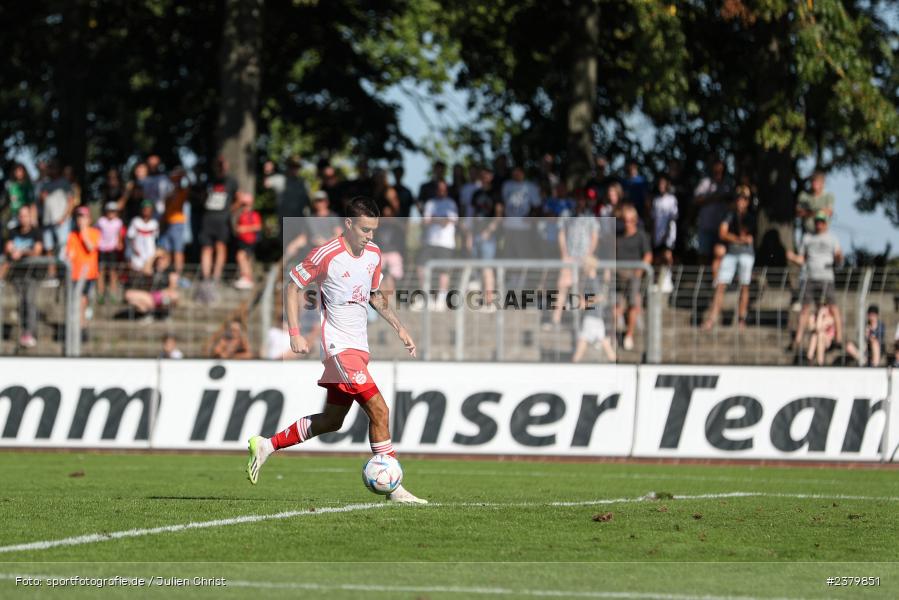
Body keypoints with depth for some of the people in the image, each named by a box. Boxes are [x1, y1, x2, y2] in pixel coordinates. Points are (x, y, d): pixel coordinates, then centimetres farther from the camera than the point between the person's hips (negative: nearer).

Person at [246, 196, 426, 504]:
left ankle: (266, 446, 28)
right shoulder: (326, 255, -13)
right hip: (339, 347, -8)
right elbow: (293, 286, -5)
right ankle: (393, 487, -13)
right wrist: (295, 334, -11)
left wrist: (400, 328, 13)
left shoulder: (374, 254, 8)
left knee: (332, 420, 14)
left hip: (358, 348, 8)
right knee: (379, 410, -17)